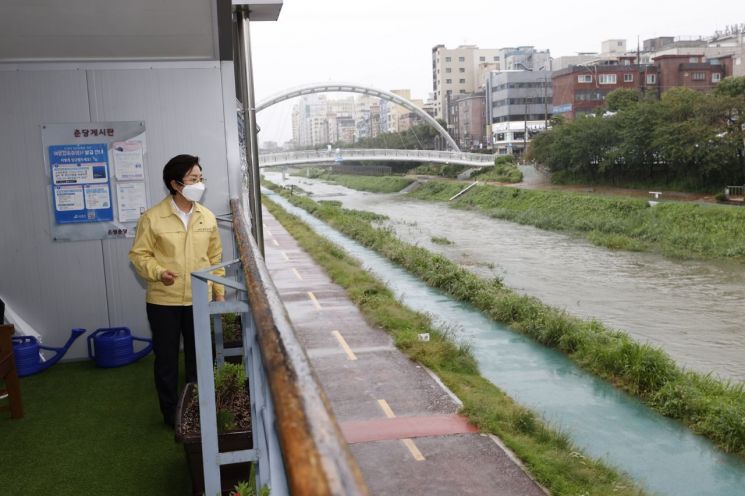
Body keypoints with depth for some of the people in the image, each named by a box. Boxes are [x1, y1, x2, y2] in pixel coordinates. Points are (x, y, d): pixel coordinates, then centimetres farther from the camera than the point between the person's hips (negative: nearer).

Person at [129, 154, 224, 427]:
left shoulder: (207, 217, 2)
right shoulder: (152, 218, -10)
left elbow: (215, 257, 9)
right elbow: (139, 254, -4)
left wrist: (219, 291, 7)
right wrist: (158, 273, -22)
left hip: (199, 300, 3)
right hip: (163, 301, -3)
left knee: (198, 357, 13)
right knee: (166, 358, 9)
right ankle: (171, 413, 25)